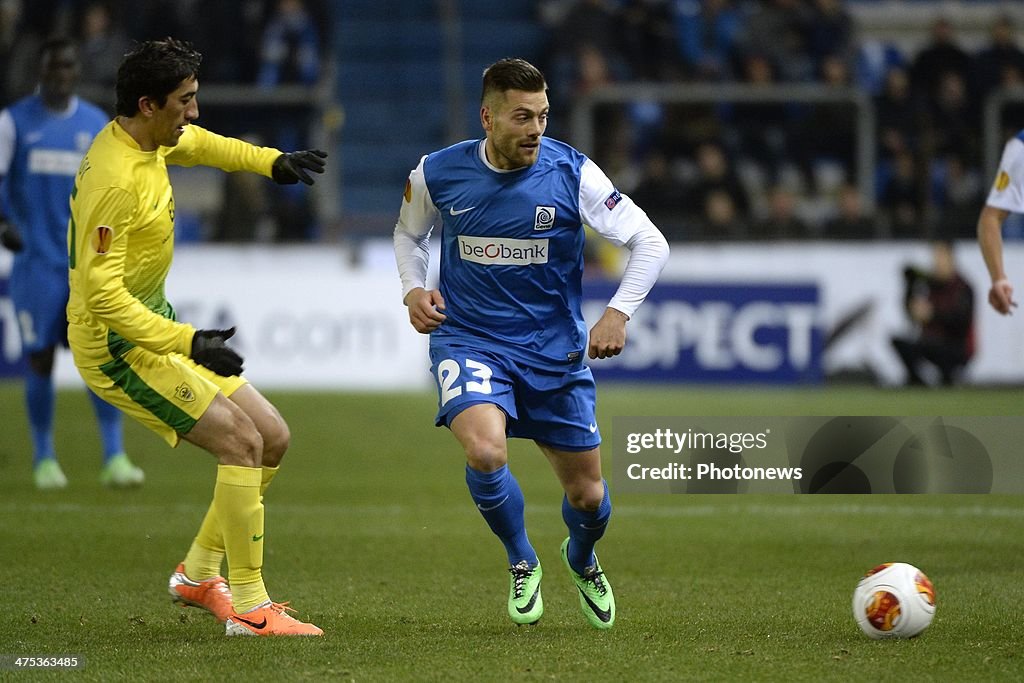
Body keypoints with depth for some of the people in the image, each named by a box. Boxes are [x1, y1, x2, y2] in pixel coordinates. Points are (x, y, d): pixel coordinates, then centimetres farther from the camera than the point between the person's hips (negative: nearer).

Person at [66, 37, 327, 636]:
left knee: (273, 438, 9)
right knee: (241, 441, -18)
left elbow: (196, 143, 30)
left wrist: (271, 162, 24)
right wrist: (186, 342, -30)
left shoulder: (151, 141, 3)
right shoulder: (115, 180, -27)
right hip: (117, 344, -10)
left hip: (156, 326, 10)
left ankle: (199, 575, 21)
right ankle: (249, 607, -12)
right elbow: (101, 292, -29)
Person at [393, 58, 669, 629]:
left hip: (555, 351, 1)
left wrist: (619, 312, -18)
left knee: (588, 496, 6)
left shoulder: (571, 173, -12)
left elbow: (651, 243, -7)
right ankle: (523, 563, 2)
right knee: (486, 453, -29)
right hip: (470, 342, -1)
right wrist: (414, 290, -1)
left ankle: (582, 559, 46)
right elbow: (411, 233, 16)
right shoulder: (438, 174, -7)